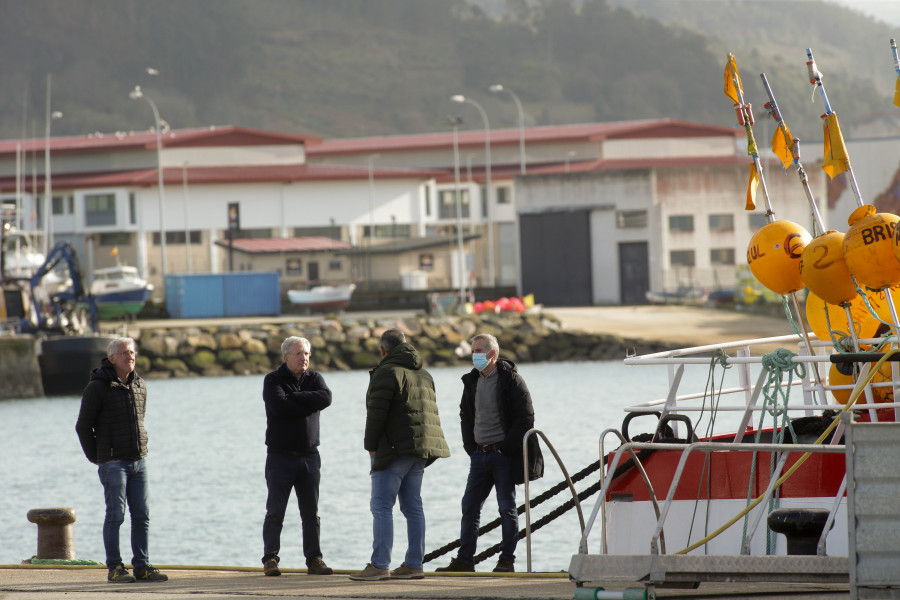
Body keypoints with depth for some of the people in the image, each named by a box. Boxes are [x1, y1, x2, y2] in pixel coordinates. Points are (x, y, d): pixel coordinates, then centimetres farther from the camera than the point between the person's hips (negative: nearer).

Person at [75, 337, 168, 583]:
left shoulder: (139, 386, 11)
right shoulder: (97, 388, -7)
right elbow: (83, 426, -3)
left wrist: (140, 450, 14)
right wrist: (96, 458, -2)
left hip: (138, 461, 6)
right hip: (113, 462, -6)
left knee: (142, 516, 3)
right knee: (115, 515, -7)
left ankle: (142, 567, 8)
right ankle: (115, 568, -2)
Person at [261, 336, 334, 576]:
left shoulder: (314, 378, 9)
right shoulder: (273, 380, -2)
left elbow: (325, 398, -13)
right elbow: (279, 407, -21)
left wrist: (294, 398, -15)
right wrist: (308, 404, -12)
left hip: (309, 456, 3)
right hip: (280, 456, -3)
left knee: (311, 512, 4)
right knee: (275, 511, -3)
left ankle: (314, 560, 8)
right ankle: (270, 560, 0)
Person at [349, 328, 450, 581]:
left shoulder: (387, 372, -9)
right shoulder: (424, 375, 18)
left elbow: (377, 412, -15)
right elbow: (430, 412, 18)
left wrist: (371, 445, -8)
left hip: (394, 449, -8)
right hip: (420, 451, 8)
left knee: (381, 506, -7)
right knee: (413, 506, 10)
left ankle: (379, 565, -12)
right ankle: (414, 564, 9)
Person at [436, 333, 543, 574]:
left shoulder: (511, 380, -8)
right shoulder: (471, 381, 12)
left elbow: (526, 417, -10)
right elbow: (465, 415, 21)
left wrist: (507, 447, -13)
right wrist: (470, 446, 8)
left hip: (504, 453, -6)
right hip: (479, 454, 6)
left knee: (507, 507, -1)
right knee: (470, 506, 4)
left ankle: (507, 560, 4)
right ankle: (464, 560, 7)